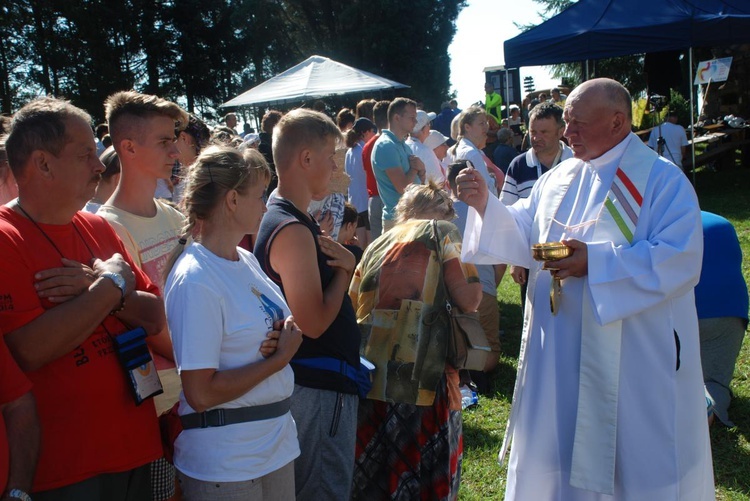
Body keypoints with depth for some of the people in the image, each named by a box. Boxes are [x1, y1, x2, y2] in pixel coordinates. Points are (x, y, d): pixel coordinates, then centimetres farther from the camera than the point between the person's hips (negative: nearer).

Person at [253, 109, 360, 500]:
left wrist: (338, 265, 2)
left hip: (314, 382, 10)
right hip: (319, 389, -10)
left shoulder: (280, 218, 9)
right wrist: (346, 268, -13)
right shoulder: (293, 230, -22)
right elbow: (313, 321, -25)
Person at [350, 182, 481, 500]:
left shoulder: (376, 245, 16)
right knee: (428, 473, 9)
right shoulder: (441, 232, 3)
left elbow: (351, 308, 15)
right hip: (421, 376, -5)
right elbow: (469, 298, -6)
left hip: (370, 376, 5)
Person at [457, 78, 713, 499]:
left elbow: (681, 260, -20)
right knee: (562, 453, 17)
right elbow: (523, 236, 9)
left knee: (635, 465, 8)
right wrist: (485, 205, -9)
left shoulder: (662, 180, -10)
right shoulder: (559, 179, 9)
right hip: (562, 355, 6)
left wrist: (595, 262, -25)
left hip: (635, 358, -5)